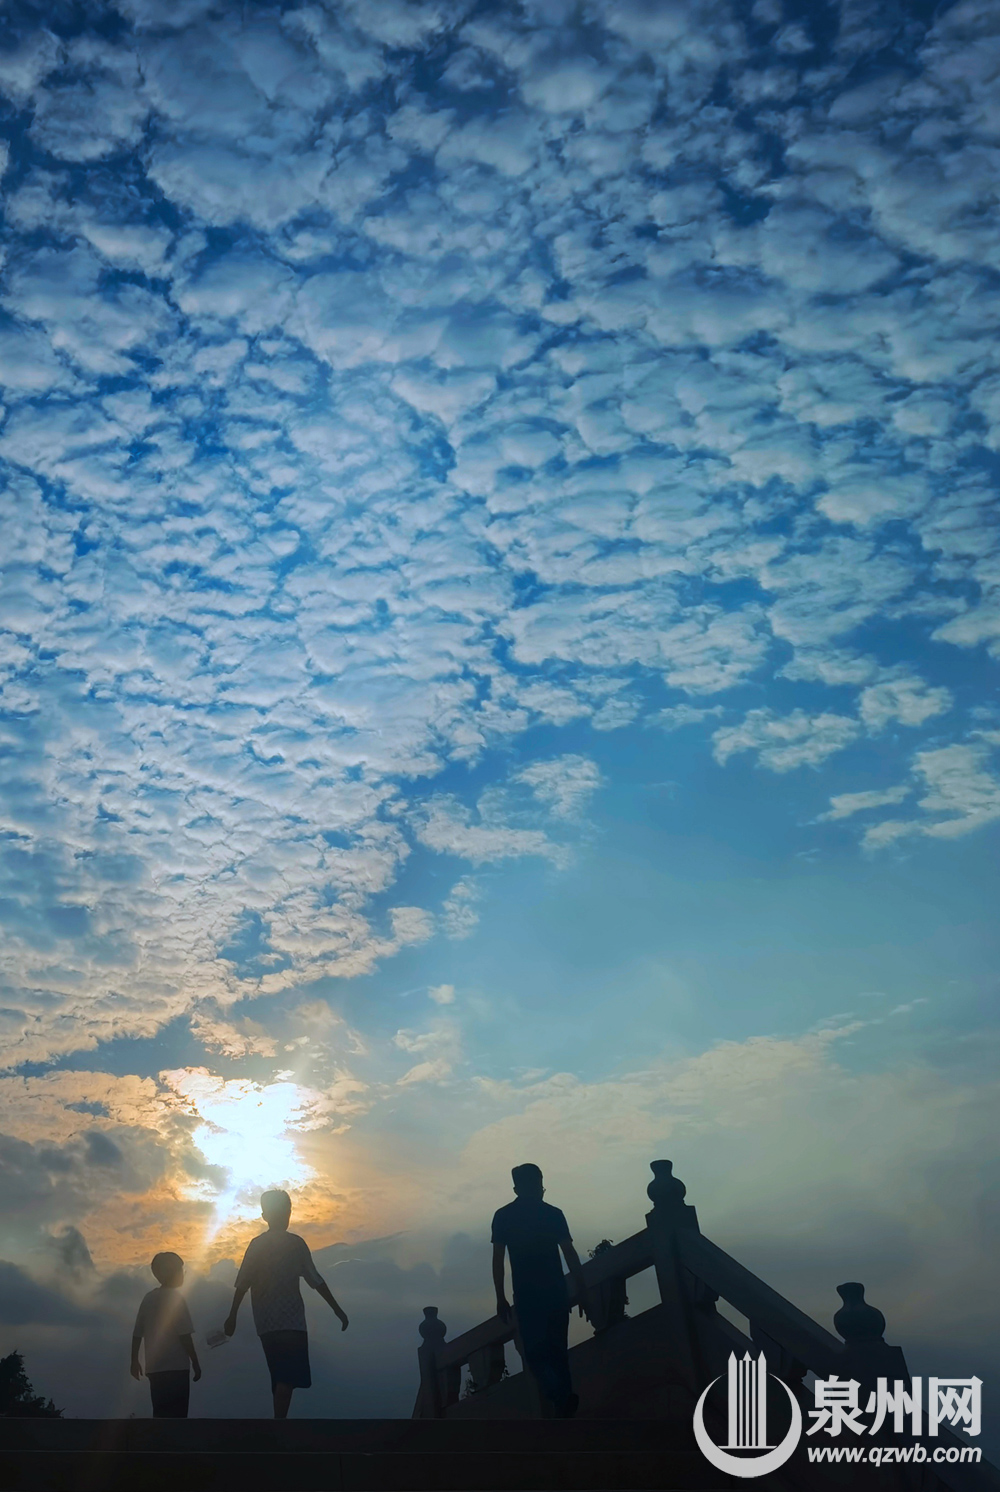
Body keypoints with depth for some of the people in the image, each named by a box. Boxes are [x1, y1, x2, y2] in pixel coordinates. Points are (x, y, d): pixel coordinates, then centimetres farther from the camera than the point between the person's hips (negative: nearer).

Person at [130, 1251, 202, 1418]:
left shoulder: (148, 1298, 9)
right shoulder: (176, 1298, -10)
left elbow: (137, 1333, 10)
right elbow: (184, 1335, -13)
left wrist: (135, 1361, 20)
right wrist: (195, 1362, -6)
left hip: (154, 1368, 7)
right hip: (176, 1367, -7)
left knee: (161, 1415, 12)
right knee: (176, 1415, -4)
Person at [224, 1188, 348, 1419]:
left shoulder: (256, 1244, 8)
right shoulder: (295, 1243, -3)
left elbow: (243, 1284, 4)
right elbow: (316, 1281, -3)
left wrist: (233, 1316, 12)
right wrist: (336, 1309, 4)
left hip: (266, 1322, 5)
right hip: (290, 1321, -5)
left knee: (281, 1378, 15)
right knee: (289, 1377, -10)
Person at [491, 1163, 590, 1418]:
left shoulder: (503, 1216, 2)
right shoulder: (552, 1213, 1)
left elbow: (498, 1259, -1)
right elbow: (570, 1255, -2)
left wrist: (500, 1298, 3)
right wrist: (581, 1292, 2)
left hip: (526, 1296, -1)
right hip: (555, 1292, 1)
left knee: (535, 1352, 5)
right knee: (557, 1350, 15)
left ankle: (560, 1397, -17)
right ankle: (564, 1406, 14)